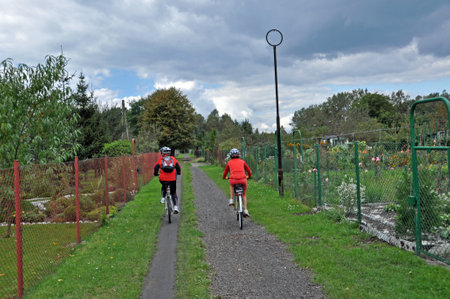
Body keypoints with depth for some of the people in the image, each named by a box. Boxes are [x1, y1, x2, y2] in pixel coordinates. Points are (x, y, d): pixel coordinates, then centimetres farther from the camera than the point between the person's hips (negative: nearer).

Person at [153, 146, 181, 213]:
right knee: (173, 193, 14)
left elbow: (155, 167, 4)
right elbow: (178, 167, 9)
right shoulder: (173, 159, 7)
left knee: (163, 187, 36)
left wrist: (155, 173, 24)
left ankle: (163, 197, 19)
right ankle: (175, 206, -1)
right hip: (172, 179, 0)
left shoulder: (160, 160, 3)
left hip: (163, 179, 0)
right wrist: (178, 173, 30)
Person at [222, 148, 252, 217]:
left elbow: (225, 171, 31)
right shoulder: (242, 161, 19)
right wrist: (249, 176, 50)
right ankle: (245, 210, 13)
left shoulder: (229, 162, 18)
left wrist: (224, 177, 53)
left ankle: (231, 200, 24)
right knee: (244, 194, 25)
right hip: (243, 180, 1)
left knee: (231, 184, 38)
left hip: (233, 180, 0)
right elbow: (248, 170, 28)